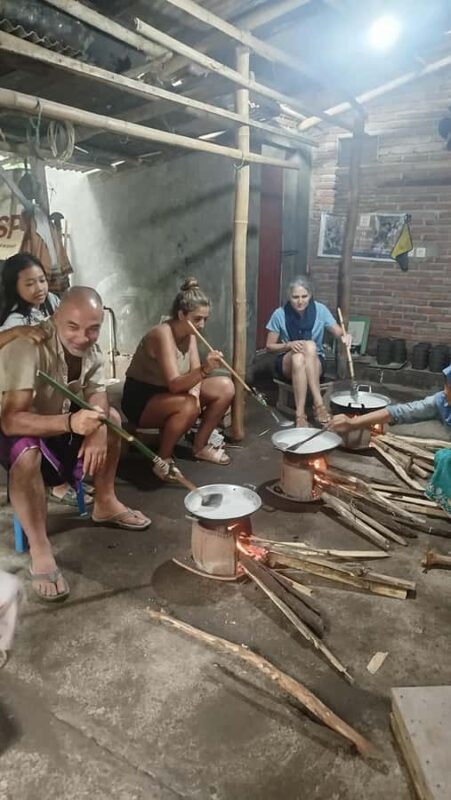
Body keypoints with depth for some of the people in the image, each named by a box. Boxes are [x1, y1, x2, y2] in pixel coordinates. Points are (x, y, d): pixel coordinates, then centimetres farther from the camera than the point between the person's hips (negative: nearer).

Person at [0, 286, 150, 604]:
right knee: (26, 453, -36)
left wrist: (98, 430, -29)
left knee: (112, 417, -2)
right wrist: (70, 423, -53)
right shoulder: (28, 346, -35)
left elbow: (97, 397, -8)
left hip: (58, 417, 7)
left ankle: (105, 504, 12)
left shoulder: (90, 348, -12)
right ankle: (40, 552, -21)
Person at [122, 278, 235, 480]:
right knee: (188, 406, -38)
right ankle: (163, 459, -15)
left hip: (167, 392, 8)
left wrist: (195, 391, -25)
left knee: (226, 388, -4)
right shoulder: (163, 335, -28)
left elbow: (194, 373, -3)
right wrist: (204, 370, -52)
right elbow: (174, 384, -36)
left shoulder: (189, 333, -2)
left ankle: (200, 446, 7)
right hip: (140, 400, -8)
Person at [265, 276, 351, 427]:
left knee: (310, 346, -35)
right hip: (287, 364, 0)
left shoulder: (320, 310, -7)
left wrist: (345, 336, -34)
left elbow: (339, 332, -9)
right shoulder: (280, 314, -9)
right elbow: (269, 346, -3)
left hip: (315, 363, 1)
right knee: (298, 357, -36)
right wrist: (288, 345, -22)